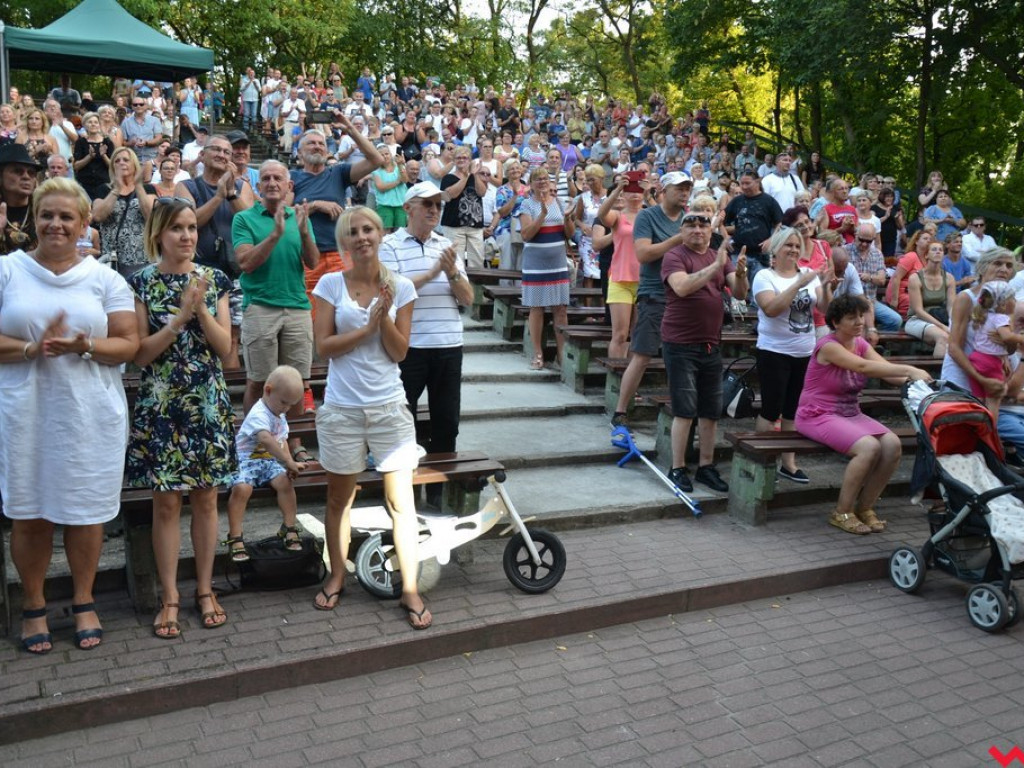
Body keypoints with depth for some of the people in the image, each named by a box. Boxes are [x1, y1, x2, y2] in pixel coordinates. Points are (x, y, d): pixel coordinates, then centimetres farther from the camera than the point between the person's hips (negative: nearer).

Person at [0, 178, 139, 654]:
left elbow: (129, 344, 0)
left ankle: (84, 602, 27)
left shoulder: (104, 278, 4)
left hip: (91, 414, 0)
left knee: (86, 511, 9)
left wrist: (85, 346, -17)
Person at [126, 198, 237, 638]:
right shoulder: (142, 282, -2)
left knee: (205, 498, 8)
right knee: (166, 502, 3)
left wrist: (201, 308, -15)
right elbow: (141, 353, -7)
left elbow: (225, 347, -1)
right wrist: (180, 317, -18)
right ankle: (170, 598, 15)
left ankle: (205, 589, 21)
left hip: (208, 403, 2)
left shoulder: (214, 280, 4)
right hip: (160, 405, -2)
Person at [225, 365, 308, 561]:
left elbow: (282, 441, 15)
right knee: (241, 488, -32)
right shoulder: (258, 415, -20)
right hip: (247, 460, -7)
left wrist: (290, 464, -2)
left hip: (271, 461, 7)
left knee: (285, 481, -20)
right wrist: (289, 462, -39)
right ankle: (235, 538, -22)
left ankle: (289, 528, -8)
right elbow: (267, 440, -35)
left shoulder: (280, 416, 12)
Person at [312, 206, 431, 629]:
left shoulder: (400, 287, 1)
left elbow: (399, 351, -2)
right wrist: (367, 328, -15)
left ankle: (410, 590, 12)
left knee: (401, 501, 1)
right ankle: (336, 577, 34)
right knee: (339, 498, 14)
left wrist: (384, 316, -16)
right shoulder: (331, 285, -1)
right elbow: (323, 346, -7)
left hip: (389, 406, 0)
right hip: (342, 408, 0)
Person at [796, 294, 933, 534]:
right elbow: (864, 366, -30)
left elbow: (888, 370, -7)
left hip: (851, 414, 7)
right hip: (818, 416, -7)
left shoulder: (861, 344, 7)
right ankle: (842, 513, -11)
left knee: (892, 445, -16)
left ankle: (865, 507, 1)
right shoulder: (828, 346, -15)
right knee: (869, 447, -28)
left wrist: (913, 378, -28)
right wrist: (909, 369, -36)